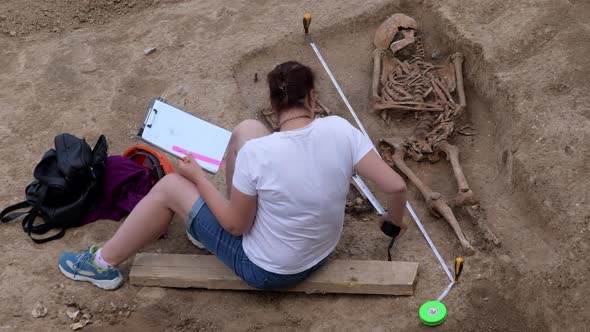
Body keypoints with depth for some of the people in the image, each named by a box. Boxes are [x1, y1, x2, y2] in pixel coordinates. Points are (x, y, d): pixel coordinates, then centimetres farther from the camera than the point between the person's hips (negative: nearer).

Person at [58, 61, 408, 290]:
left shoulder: (257, 152, -28)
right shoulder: (340, 130, -19)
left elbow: (236, 225, -16)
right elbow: (396, 187, -17)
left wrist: (198, 177, -3)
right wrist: (395, 219, 5)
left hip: (267, 269, -5)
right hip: (320, 252, 5)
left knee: (170, 187, 8)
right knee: (247, 129, 8)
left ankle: (104, 263, 29)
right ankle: (212, 219, 32)